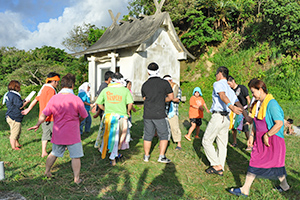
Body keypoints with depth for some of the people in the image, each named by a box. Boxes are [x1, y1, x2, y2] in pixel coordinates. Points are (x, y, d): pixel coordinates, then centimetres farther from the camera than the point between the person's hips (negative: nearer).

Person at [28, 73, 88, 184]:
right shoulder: (76, 99, -16)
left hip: (58, 133, 4)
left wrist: (37, 125, 20)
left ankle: (47, 171, 39)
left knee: (54, 153, 24)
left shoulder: (54, 98, -6)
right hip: (73, 135, -4)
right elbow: (84, 116, -4)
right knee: (76, 157, 8)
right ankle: (76, 179, 15)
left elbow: (44, 114, 3)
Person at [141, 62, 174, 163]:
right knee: (164, 135, 10)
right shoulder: (164, 83, -6)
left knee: (148, 136, 14)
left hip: (147, 115, 4)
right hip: (159, 115, -3)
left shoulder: (145, 85, 4)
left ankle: (146, 156, 23)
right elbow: (171, 97, 0)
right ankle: (161, 156, 7)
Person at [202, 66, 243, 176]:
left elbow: (222, 95, -26)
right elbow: (239, 104, 10)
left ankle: (217, 165, 2)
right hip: (226, 119, 8)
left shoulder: (218, 84, -4)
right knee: (222, 144, 11)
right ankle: (220, 170, 16)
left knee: (206, 141, 3)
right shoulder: (230, 90, 21)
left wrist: (231, 107, -43)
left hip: (217, 117, -8)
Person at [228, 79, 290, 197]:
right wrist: (252, 135, 10)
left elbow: (279, 123, -23)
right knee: (254, 163, 9)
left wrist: (267, 135, -19)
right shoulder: (257, 104, 8)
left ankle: (285, 186, 34)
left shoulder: (272, 103, -19)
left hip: (271, 140, -8)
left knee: (275, 165, 9)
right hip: (259, 139, 8)